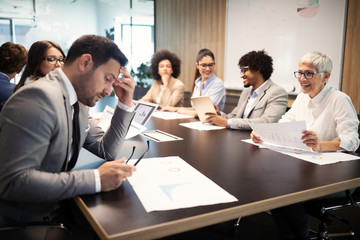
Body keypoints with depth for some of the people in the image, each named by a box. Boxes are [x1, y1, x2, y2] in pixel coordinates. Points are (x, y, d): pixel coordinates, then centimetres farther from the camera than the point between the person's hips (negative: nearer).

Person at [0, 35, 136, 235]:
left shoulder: (79, 101, 4)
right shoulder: (40, 97, -24)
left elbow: (106, 150, 11)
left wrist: (125, 104, 0)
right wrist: (96, 179, -29)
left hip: (56, 208, 8)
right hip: (21, 221, -8)